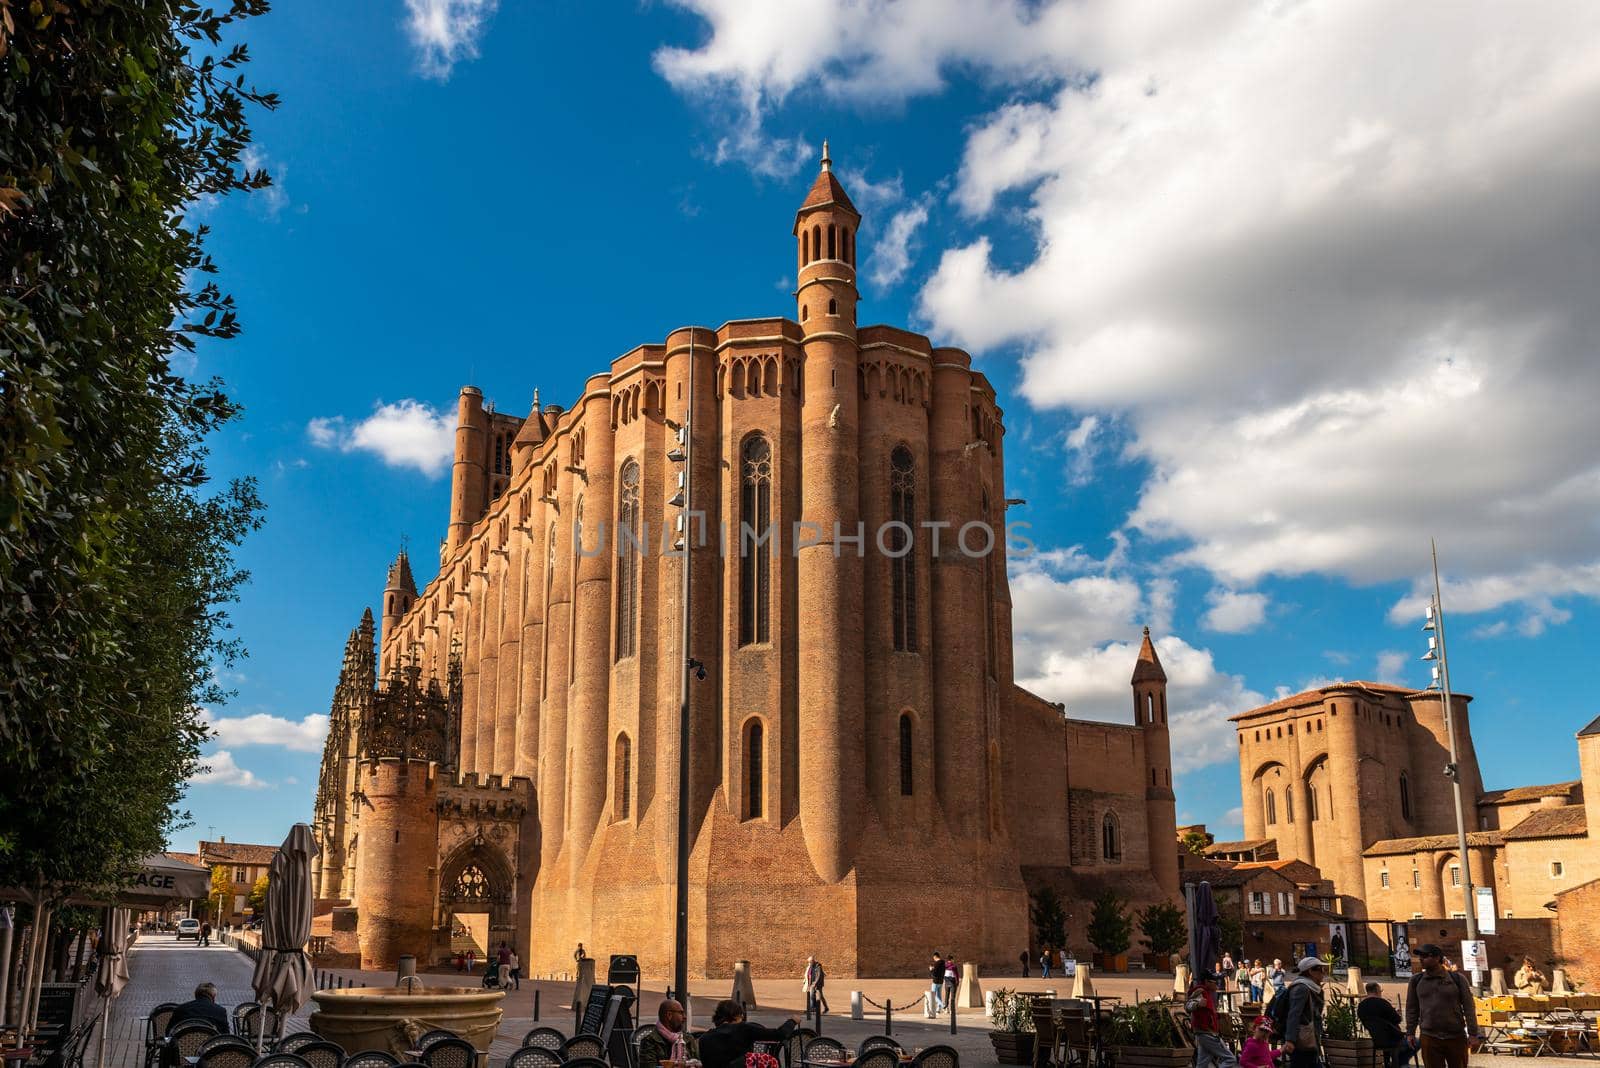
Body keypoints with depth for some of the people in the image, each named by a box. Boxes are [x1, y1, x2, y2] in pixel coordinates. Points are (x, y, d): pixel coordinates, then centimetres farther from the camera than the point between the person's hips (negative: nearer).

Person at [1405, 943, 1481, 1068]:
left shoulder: (1457, 978, 0)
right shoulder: (1416, 980, 5)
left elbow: (1468, 1008, 0)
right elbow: (1411, 1009, 11)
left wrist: (1473, 1034, -5)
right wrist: (1410, 1033, 6)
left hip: (1457, 1038, -1)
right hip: (1429, 1039, 1)